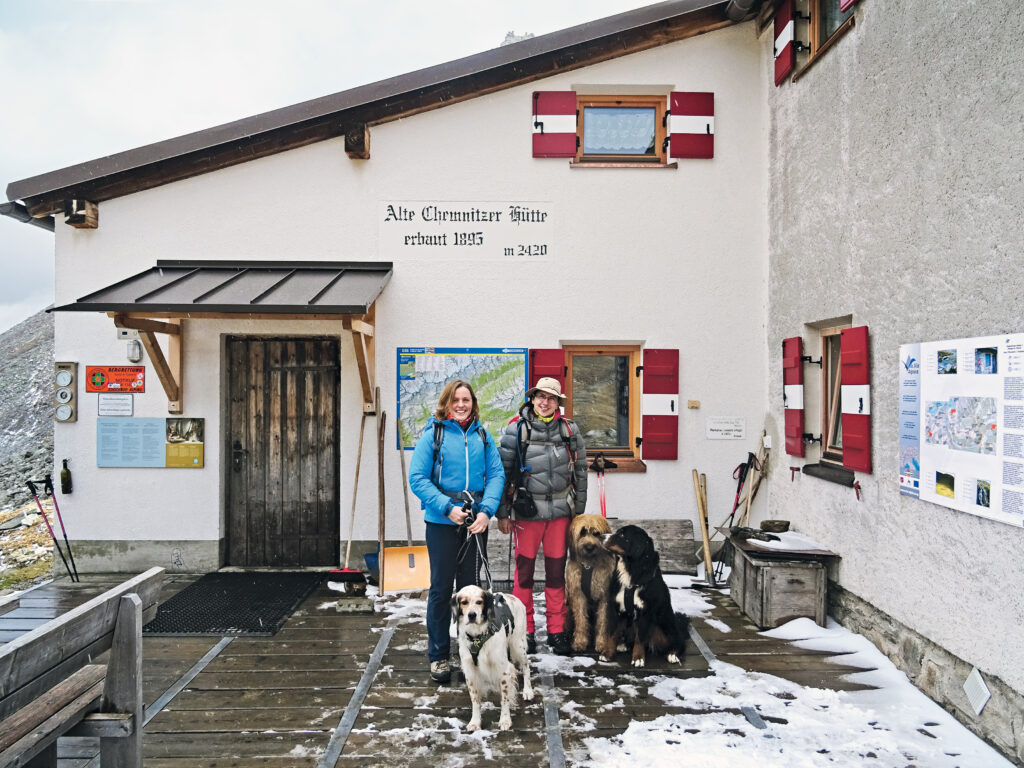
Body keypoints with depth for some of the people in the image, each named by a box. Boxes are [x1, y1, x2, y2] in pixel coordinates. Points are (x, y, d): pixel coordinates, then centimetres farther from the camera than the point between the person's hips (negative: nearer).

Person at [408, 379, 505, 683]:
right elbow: (417, 478, -9)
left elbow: (496, 474, 1)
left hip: (476, 521, 3)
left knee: (471, 586, 13)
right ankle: (438, 656, 18)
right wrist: (447, 508, -17)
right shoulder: (432, 435, -5)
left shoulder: (483, 436, 5)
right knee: (441, 588, 5)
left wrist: (486, 511, -13)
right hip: (442, 522, -3)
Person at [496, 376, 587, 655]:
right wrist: (502, 513, -1)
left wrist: (579, 510, 12)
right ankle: (525, 631, 18)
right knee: (524, 570, 4)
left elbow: (580, 471, 12)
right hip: (527, 512, -2)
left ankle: (556, 630, 21)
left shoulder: (569, 429, 6)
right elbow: (502, 470, 0)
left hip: (560, 512, 2)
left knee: (556, 571, 9)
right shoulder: (516, 429, -2)